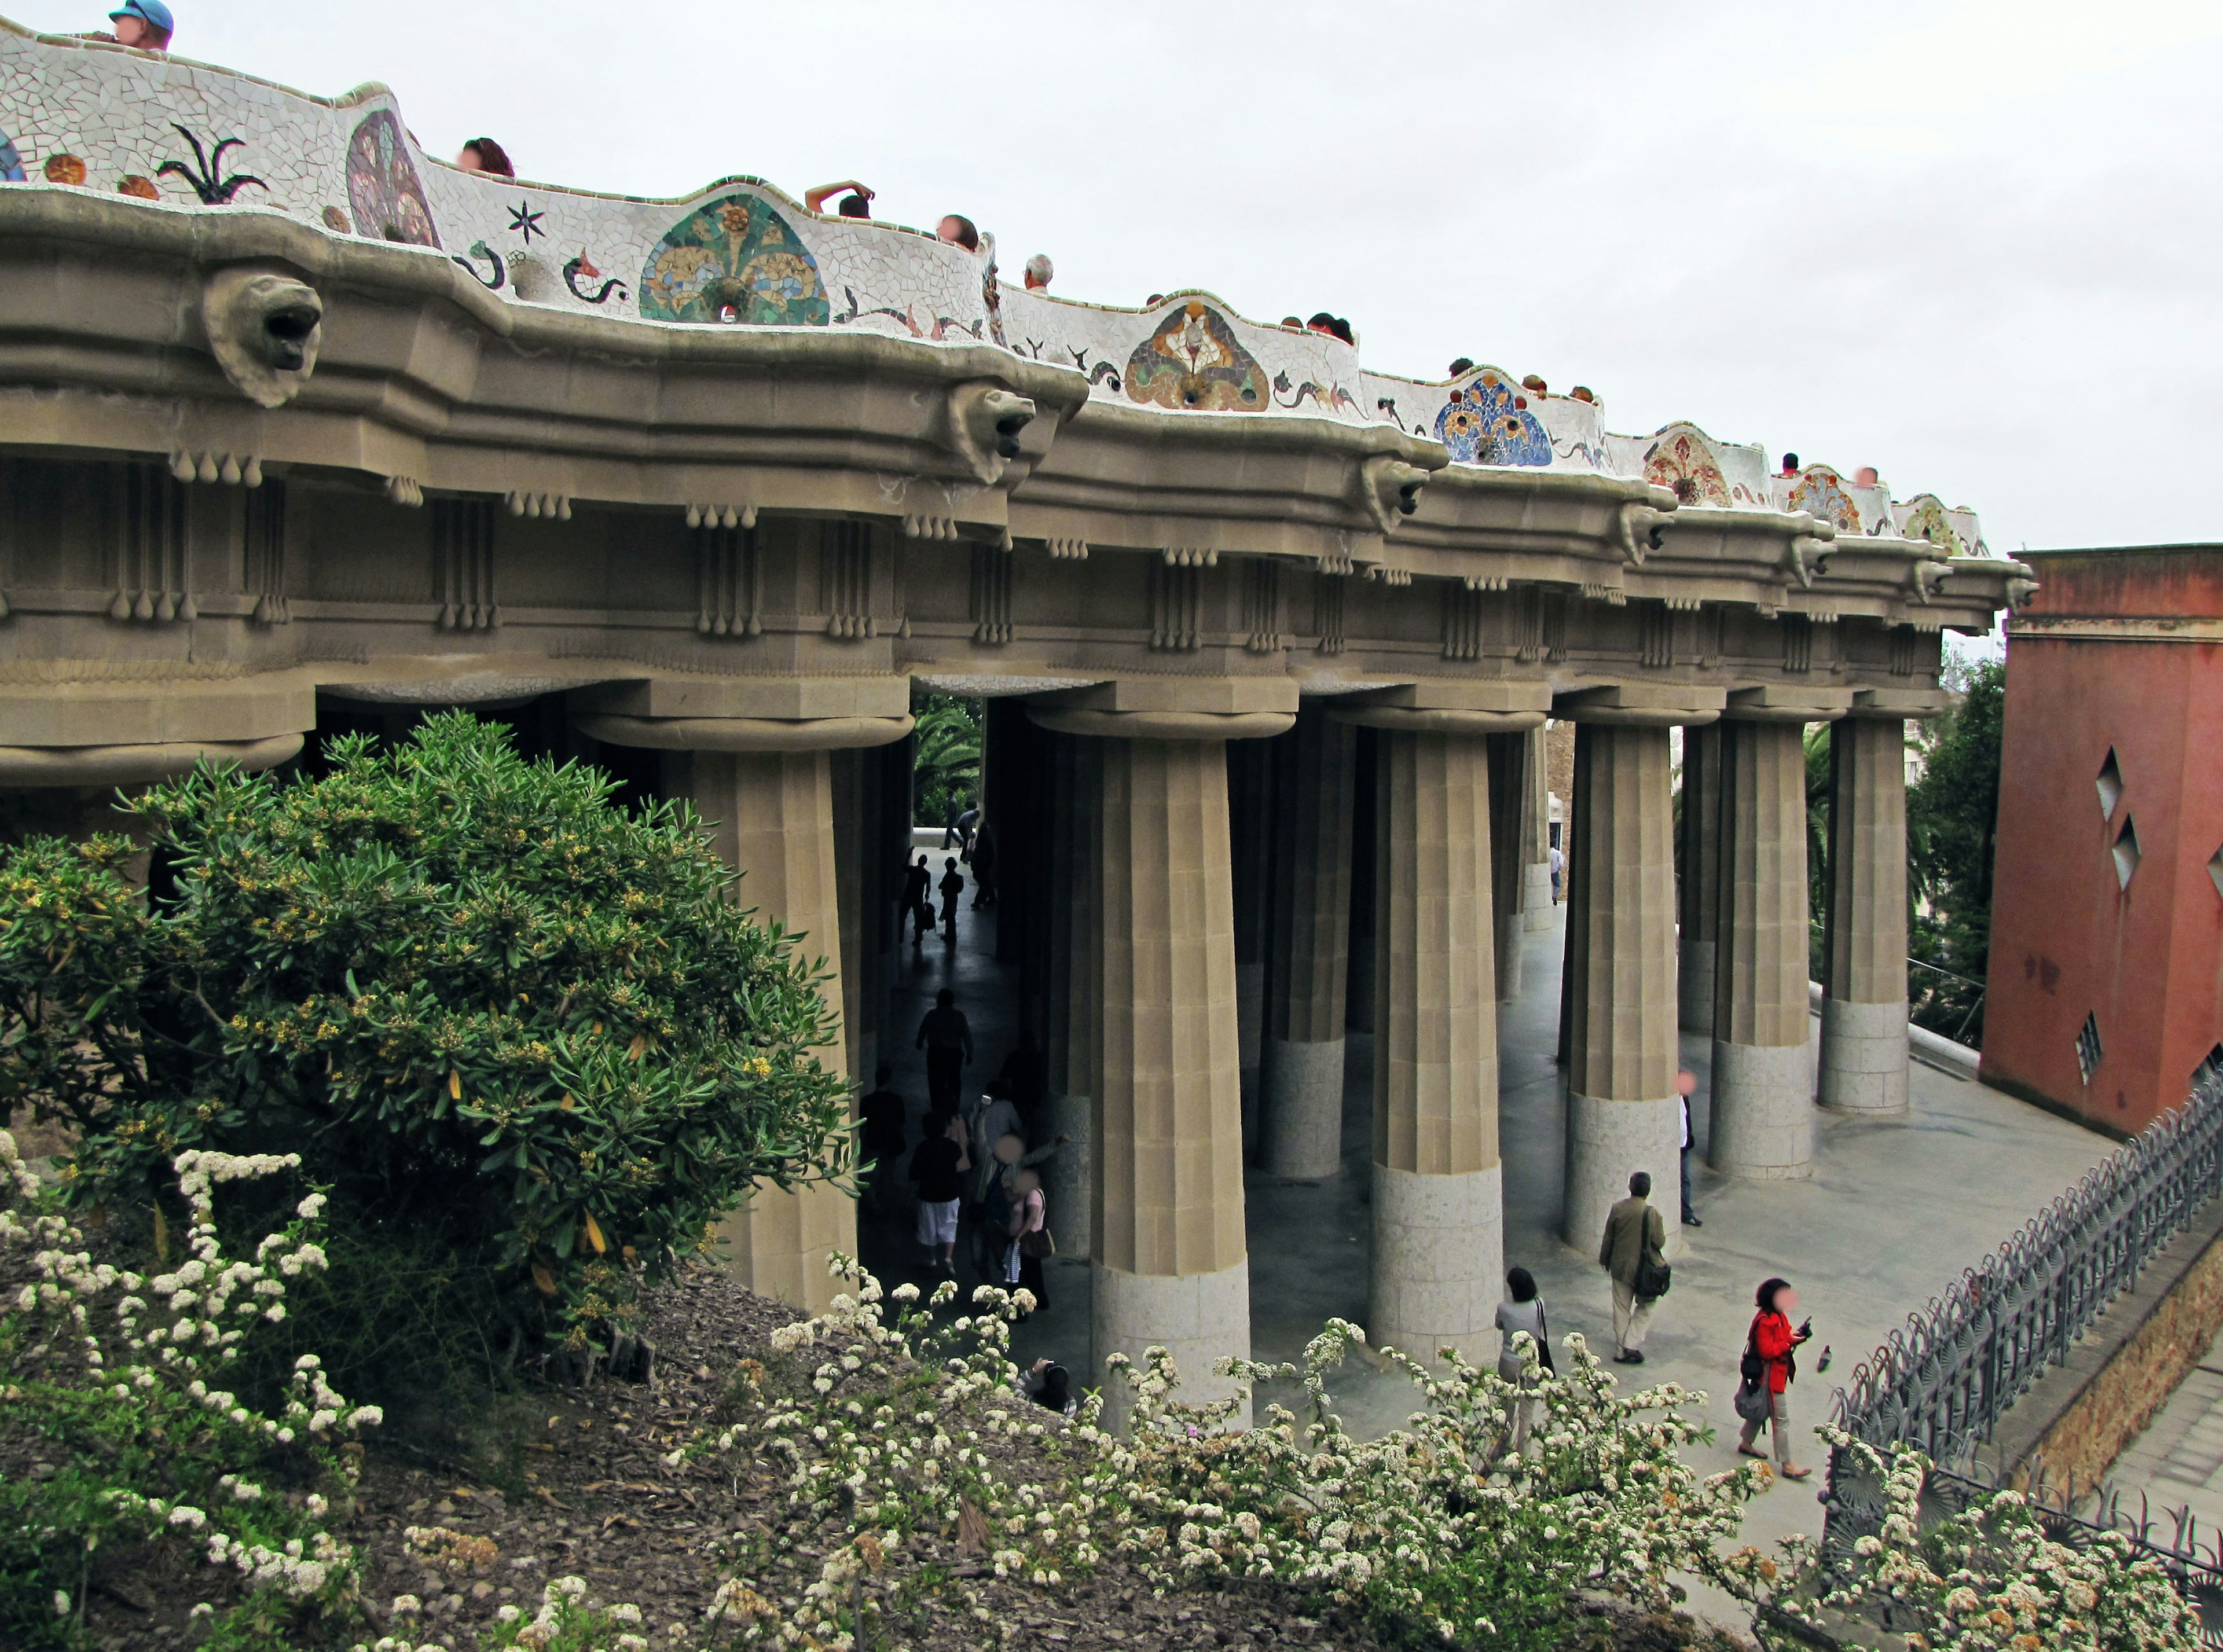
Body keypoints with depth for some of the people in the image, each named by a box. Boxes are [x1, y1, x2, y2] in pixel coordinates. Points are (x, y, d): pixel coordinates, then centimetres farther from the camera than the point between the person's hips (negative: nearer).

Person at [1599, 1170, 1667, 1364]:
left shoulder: (1617, 1209, -8)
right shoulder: (1651, 1214, -19)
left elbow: (1608, 1238, 2)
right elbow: (1660, 1242, -11)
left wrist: (1605, 1260, 16)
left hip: (1620, 1266, 3)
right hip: (1644, 1268, -3)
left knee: (1621, 1308, 15)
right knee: (1645, 1307, 16)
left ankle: (1621, 1351, 21)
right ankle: (1632, 1345, 5)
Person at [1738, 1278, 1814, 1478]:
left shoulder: (1779, 1316, 5)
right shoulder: (1765, 1322, -26)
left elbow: (1782, 1338, 11)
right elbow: (1766, 1351, -27)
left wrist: (1796, 1335, -8)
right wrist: (1789, 1341, -23)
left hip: (1779, 1373, 10)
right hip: (1770, 1376, -10)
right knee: (1781, 1420, -5)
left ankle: (1746, 1443, 41)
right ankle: (1787, 1466, 1)